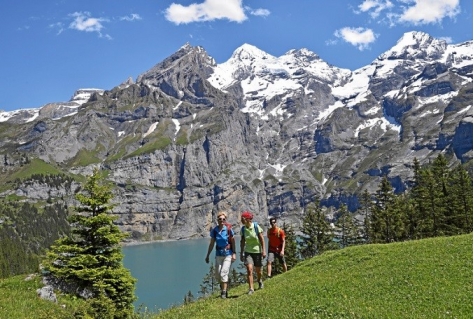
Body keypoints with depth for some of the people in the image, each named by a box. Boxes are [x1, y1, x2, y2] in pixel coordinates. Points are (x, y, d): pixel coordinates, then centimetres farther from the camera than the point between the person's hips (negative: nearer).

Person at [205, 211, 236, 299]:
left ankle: (224, 292, -1)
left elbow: (233, 242, -2)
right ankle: (223, 288, 30)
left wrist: (234, 254, -7)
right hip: (218, 255, 4)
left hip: (228, 254, -3)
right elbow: (211, 244, 7)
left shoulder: (228, 229, -9)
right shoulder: (214, 230, -1)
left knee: (224, 273, -12)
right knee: (218, 274, 6)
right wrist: (207, 255, 9)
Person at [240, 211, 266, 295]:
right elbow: (242, 242, 6)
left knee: (258, 270, 11)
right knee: (249, 269, -16)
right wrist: (241, 253, 7)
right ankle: (251, 288, -10)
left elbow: (262, 239, -8)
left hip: (257, 251, -1)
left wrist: (263, 251, -11)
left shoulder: (256, 227, -13)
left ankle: (260, 280, 44)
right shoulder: (243, 229, -3)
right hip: (248, 252, 2)